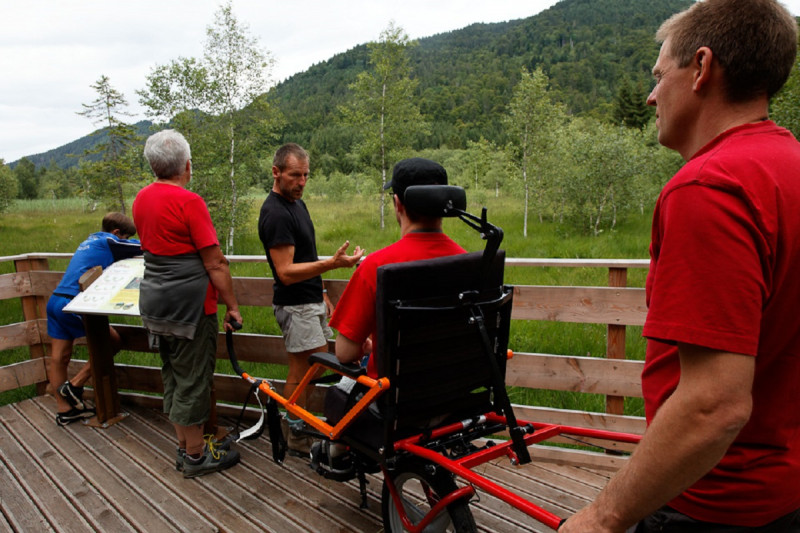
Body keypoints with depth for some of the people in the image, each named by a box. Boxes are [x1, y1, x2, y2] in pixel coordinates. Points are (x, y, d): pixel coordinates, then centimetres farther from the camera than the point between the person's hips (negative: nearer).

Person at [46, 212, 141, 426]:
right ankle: (74, 385, 6)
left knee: (59, 357, 10)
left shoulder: (90, 240, 22)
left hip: (56, 299, 9)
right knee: (112, 342, 3)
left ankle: (64, 410, 19)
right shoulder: (108, 241, -3)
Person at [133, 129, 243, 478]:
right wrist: (231, 306, -9)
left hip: (154, 301, 8)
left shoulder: (142, 199, 8)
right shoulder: (189, 201, -17)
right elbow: (215, 264, -17)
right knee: (193, 380, 4)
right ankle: (196, 456, 17)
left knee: (173, 377, 17)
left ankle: (185, 446, 31)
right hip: (189, 304, -8)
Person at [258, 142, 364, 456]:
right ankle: (295, 438, 15)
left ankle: (298, 427, 27)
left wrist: (322, 294, 20)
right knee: (302, 371, 0)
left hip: (311, 301, 10)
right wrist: (333, 263, -33)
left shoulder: (297, 203, 11)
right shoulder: (275, 213, -20)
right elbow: (286, 272, -25)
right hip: (295, 305, -9)